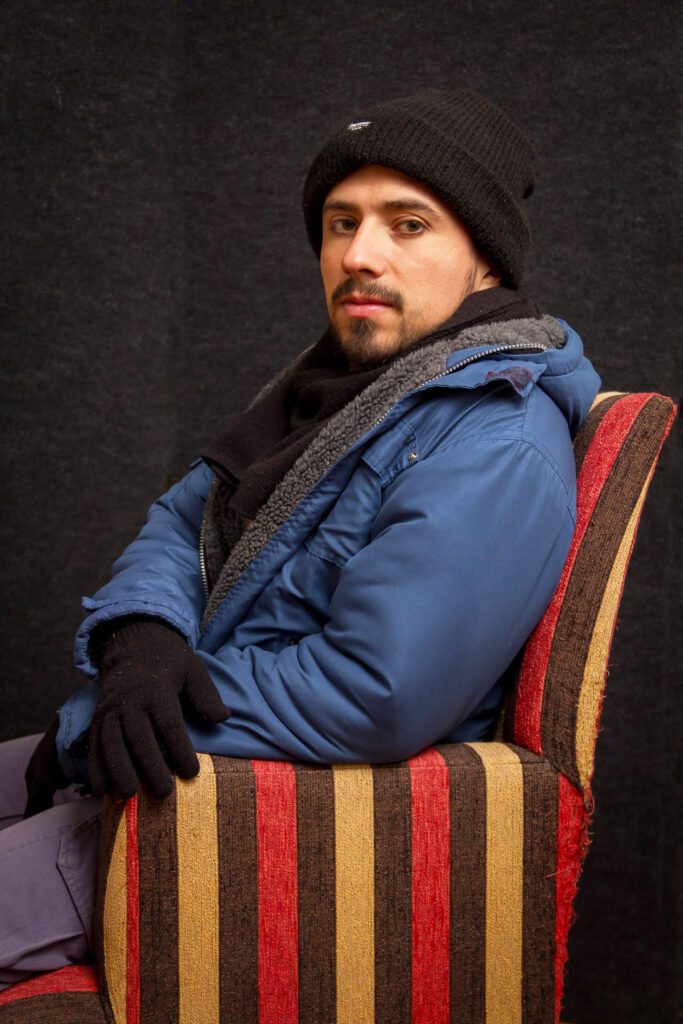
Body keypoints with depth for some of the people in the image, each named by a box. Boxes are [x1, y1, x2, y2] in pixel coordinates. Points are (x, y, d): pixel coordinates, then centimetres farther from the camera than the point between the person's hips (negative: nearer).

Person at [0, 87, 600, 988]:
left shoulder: (498, 450, -22)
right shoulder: (340, 376, 11)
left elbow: (373, 698, -29)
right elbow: (180, 521, 12)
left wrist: (84, 732, -20)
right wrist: (138, 636, -14)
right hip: (190, 752, 9)